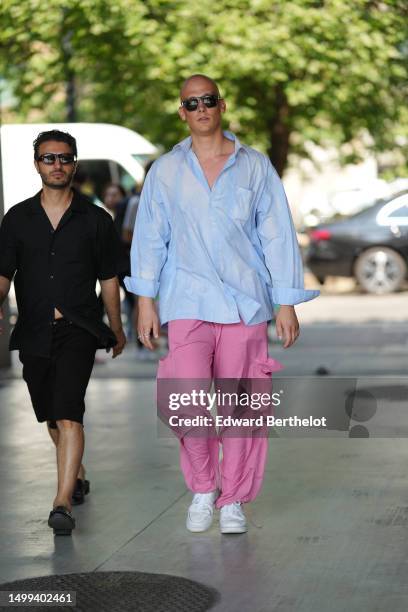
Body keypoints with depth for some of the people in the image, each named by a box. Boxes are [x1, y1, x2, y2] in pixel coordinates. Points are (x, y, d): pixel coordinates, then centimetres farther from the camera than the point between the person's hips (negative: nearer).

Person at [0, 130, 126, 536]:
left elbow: (108, 278, 11)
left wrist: (116, 328, 16)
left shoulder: (95, 220, 4)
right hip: (34, 331, 3)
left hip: (78, 329, -3)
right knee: (51, 416, 15)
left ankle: (63, 503, -22)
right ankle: (77, 476, 40)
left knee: (68, 413, -18)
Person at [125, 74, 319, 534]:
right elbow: (150, 237, 10)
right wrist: (145, 300, 2)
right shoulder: (164, 171, 9)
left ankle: (233, 501, 17)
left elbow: (277, 237, 6)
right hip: (187, 305, 0)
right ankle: (202, 488, 10)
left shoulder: (255, 167, 6)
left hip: (245, 303, 0)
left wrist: (287, 304, 1)